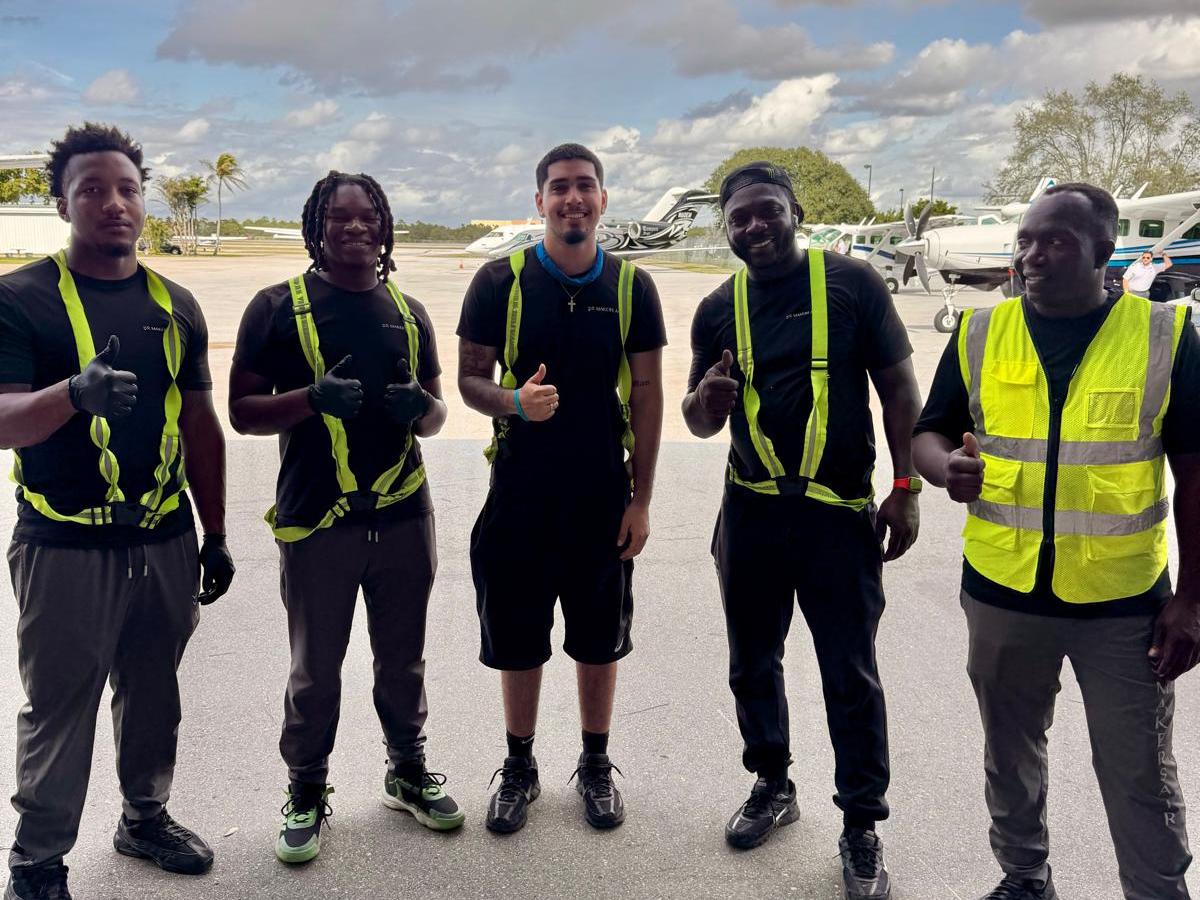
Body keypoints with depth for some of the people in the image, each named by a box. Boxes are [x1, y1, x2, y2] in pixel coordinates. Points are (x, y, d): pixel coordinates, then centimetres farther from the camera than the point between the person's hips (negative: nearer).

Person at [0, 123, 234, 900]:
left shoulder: (175, 305, 7)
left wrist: (215, 534, 10)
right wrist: (75, 392, -36)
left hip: (165, 542, 4)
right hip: (65, 547, -4)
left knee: (154, 692, 18)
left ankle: (146, 816, 38)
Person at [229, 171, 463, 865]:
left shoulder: (408, 311, 11)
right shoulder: (279, 306, -1)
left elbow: (436, 412, 16)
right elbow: (243, 410, -3)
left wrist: (421, 407, -8)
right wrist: (313, 398, -21)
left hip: (403, 518, 3)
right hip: (316, 522, -3)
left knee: (404, 660, 16)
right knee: (316, 669, 9)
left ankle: (408, 771, 36)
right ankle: (307, 793, 28)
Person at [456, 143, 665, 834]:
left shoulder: (632, 287, -1)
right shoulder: (501, 282, -4)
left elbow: (647, 395, 2)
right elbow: (470, 379, 0)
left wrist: (641, 499, -1)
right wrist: (514, 402, -24)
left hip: (604, 494, 1)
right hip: (521, 492, 0)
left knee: (600, 640, 12)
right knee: (518, 640, 10)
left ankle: (596, 765, 33)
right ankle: (520, 767, 32)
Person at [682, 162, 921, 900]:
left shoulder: (851, 283, -5)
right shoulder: (718, 309, 5)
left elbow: (899, 387, -1)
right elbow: (703, 424, 11)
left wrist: (906, 488, -6)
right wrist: (707, 397, -13)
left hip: (840, 514, -4)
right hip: (750, 513, 4)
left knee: (851, 677, 2)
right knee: (753, 662, 16)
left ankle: (863, 826, 19)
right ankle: (773, 784, 37)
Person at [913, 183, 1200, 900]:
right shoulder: (979, 334, 0)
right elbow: (930, 434, 6)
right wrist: (948, 468, -18)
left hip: (1126, 603, -2)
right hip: (1002, 595, 3)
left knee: (1142, 780, 8)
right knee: (1011, 755, 20)